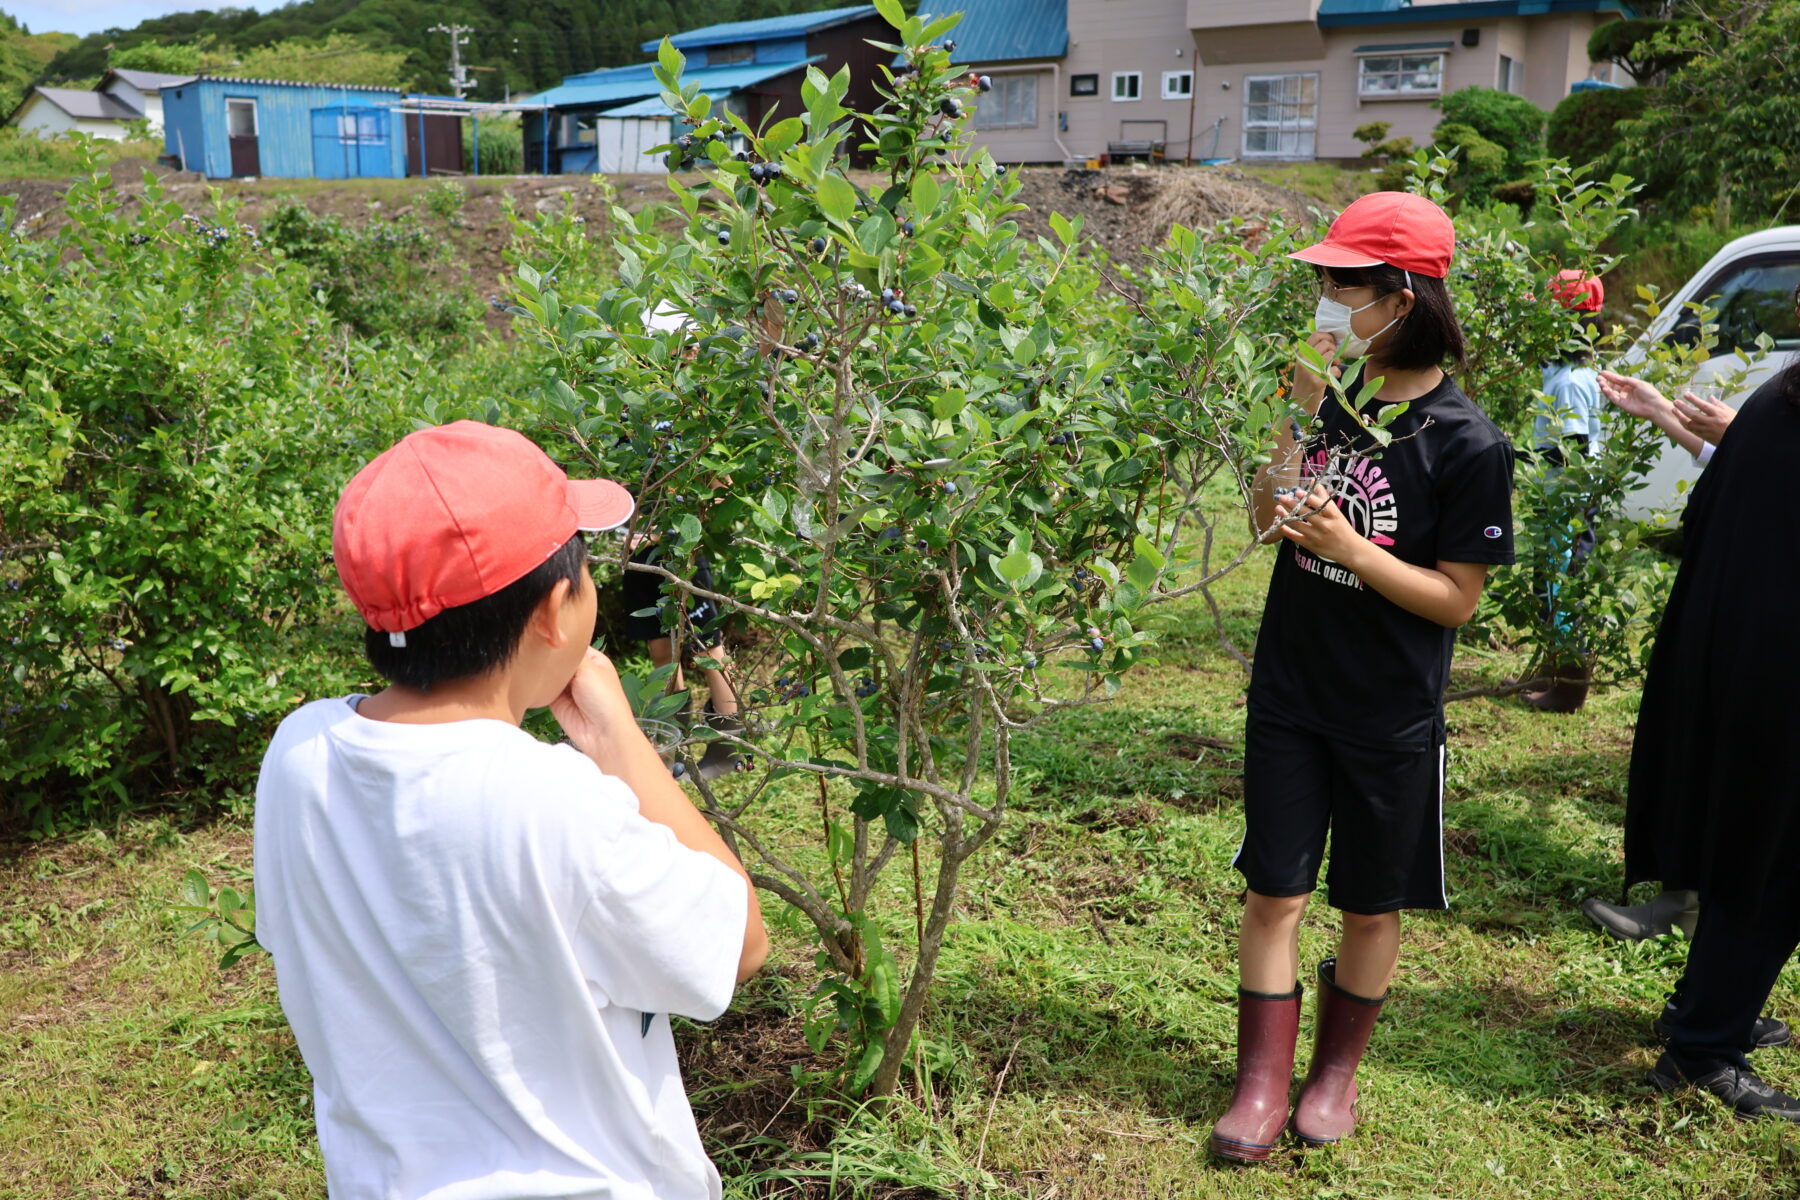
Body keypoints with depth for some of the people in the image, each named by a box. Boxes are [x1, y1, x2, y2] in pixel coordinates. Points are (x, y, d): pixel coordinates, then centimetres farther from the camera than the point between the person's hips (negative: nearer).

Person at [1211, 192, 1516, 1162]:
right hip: (1289, 694, 4)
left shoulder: (1466, 443, -15)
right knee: (1274, 893, 8)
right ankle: (1262, 1080, 23)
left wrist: (1350, 547, -25)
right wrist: (1302, 419, -12)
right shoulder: (1331, 396, -1)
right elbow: (1267, 523, -1)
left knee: (1371, 907, 13)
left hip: (1393, 719, -3)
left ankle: (1337, 1070, 35)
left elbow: (1457, 599, -13)